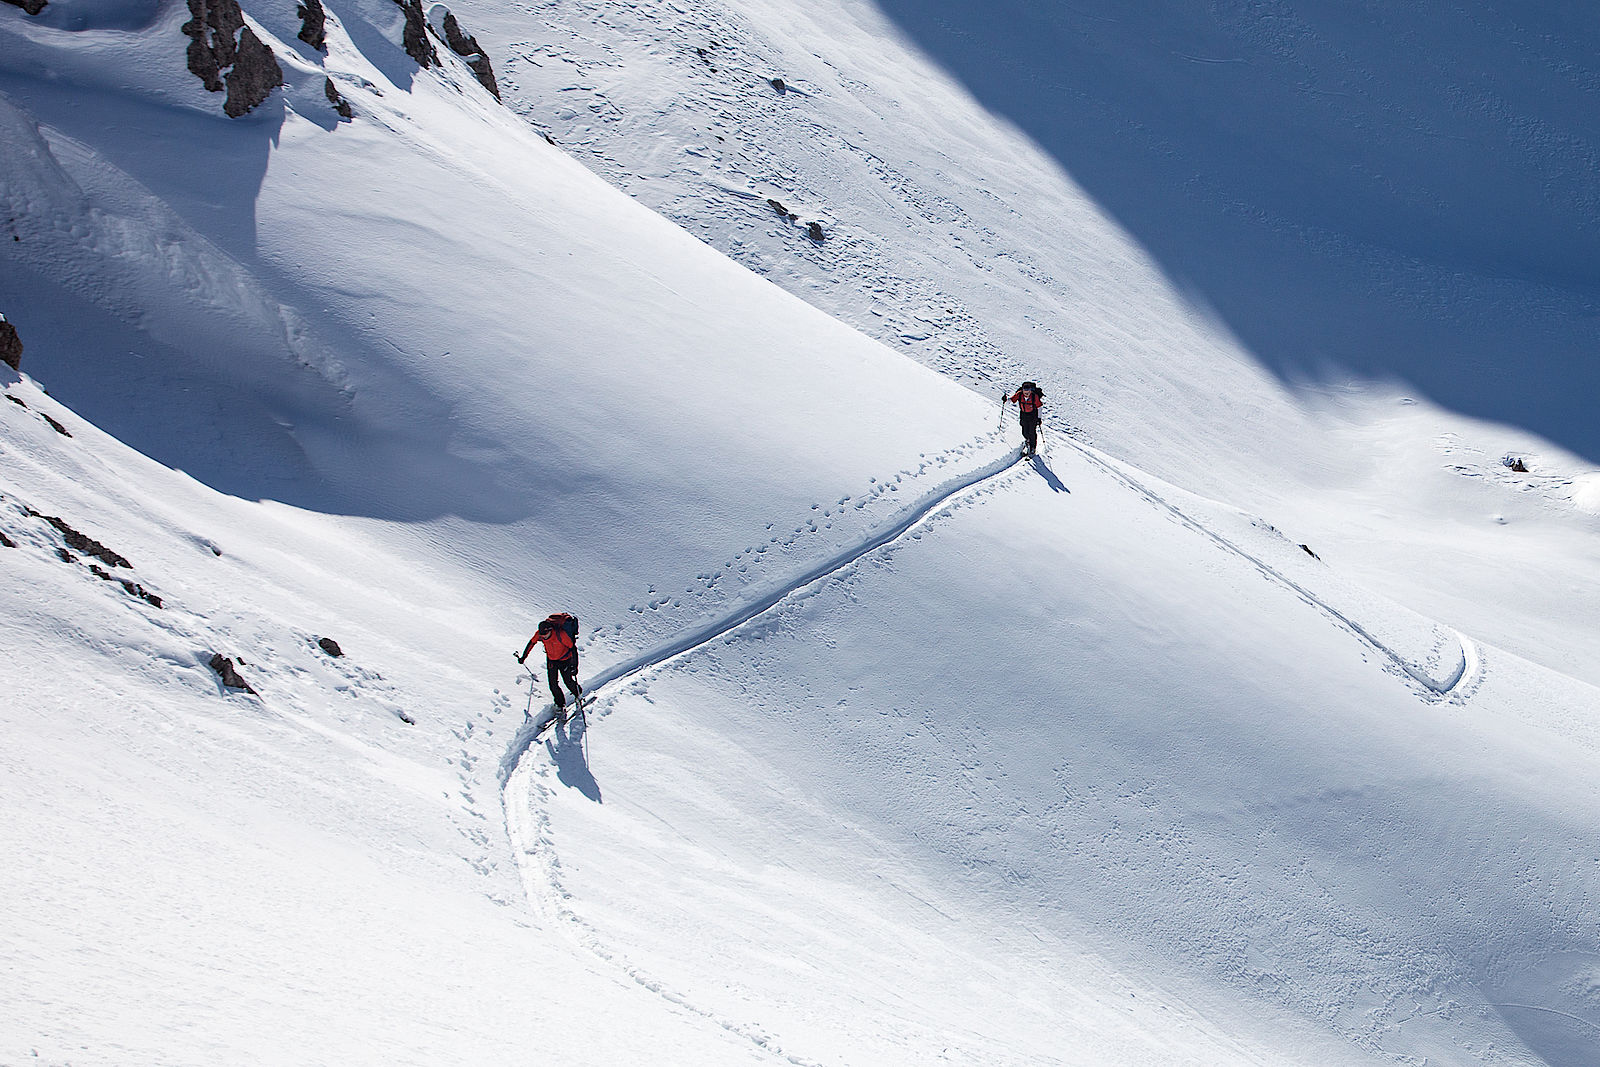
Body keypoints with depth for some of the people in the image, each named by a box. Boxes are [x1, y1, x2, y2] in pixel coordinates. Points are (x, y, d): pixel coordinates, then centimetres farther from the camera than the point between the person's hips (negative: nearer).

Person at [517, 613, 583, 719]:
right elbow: (531, 643, 1)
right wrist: (524, 657, 6)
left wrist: (574, 666, -26)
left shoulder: (561, 634, -34)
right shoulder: (539, 634, -20)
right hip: (551, 660, 4)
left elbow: (573, 648, -25)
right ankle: (560, 707, 14)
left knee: (568, 682, 6)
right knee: (553, 685, -2)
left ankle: (578, 695, 38)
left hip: (565, 660, -4)